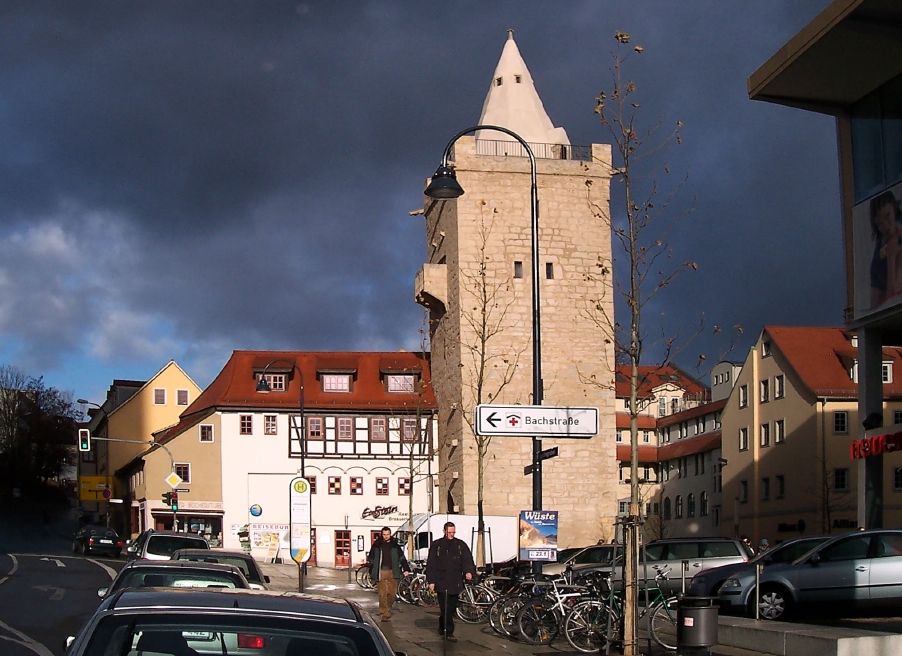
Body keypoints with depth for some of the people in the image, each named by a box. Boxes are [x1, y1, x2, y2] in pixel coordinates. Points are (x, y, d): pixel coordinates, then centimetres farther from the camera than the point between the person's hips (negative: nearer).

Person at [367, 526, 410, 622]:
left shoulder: (395, 545, 8)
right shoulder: (376, 545, 5)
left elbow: (402, 558, 8)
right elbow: (371, 559, 9)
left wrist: (406, 569, -4)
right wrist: (372, 573, 5)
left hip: (392, 572, 1)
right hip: (381, 573, -1)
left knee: (392, 593, 2)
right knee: (382, 594, -6)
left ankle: (387, 610, 25)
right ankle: (385, 614, -2)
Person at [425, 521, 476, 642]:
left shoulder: (460, 545, 8)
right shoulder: (436, 545, 3)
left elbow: (467, 560, 2)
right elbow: (430, 564, 3)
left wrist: (469, 571, -18)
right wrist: (431, 581, -4)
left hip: (455, 582, 3)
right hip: (441, 582, -3)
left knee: (452, 608, 9)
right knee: (446, 609, -7)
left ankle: (442, 628, 26)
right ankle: (449, 633, -2)